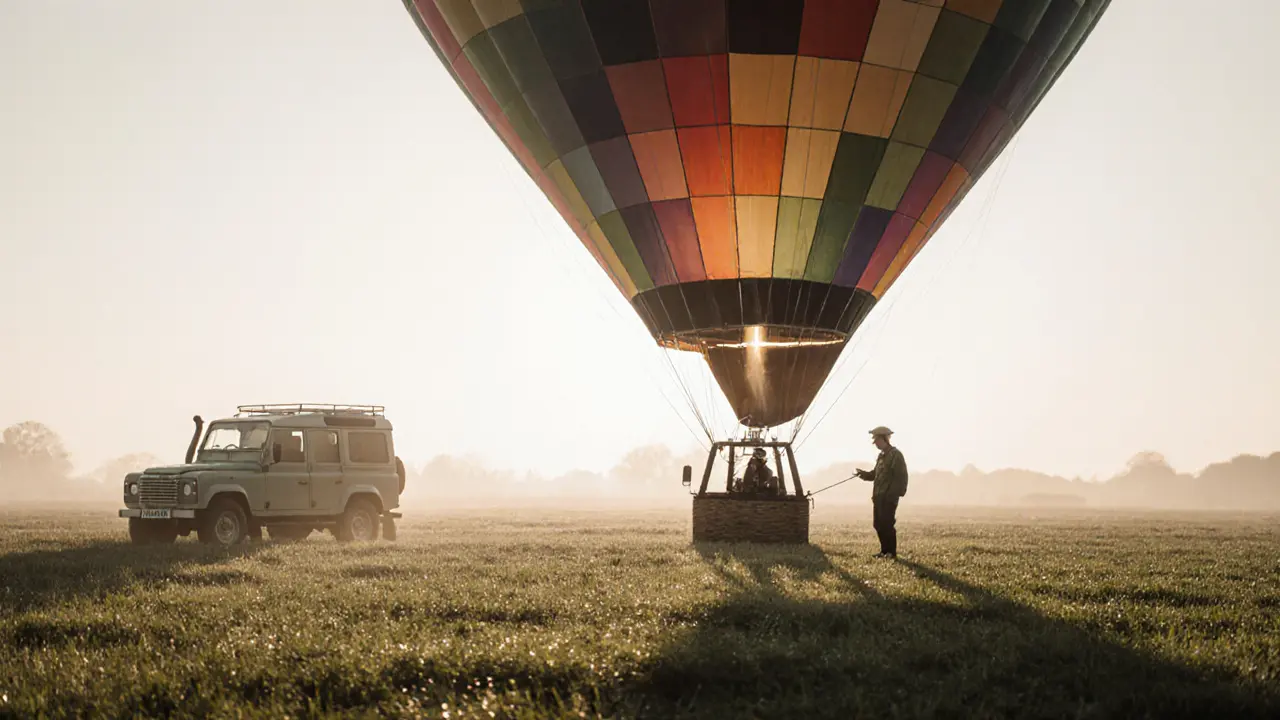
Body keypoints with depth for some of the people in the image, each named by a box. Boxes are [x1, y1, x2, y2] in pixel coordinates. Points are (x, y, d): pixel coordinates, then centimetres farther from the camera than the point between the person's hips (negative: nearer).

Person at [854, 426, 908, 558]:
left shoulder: (895, 455, -9)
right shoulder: (881, 455, 19)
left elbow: (901, 477, -15)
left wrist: (893, 494, -20)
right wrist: (863, 474, 6)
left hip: (889, 497, -9)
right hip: (878, 496, 9)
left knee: (887, 524, -8)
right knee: (878, 524, 9)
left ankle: (891, 551, -1)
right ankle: (884, 550, 17)